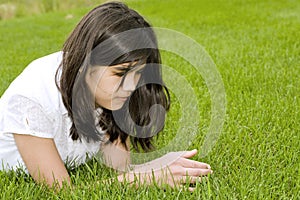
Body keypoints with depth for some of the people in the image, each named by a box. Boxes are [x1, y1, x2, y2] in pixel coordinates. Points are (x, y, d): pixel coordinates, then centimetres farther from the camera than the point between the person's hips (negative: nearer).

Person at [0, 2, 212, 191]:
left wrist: (154, 167, -40)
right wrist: (145, 178, -40)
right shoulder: (31, 97, -34)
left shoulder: (112, 92, -16)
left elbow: (119, 167, -18)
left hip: (73, 173, 5)